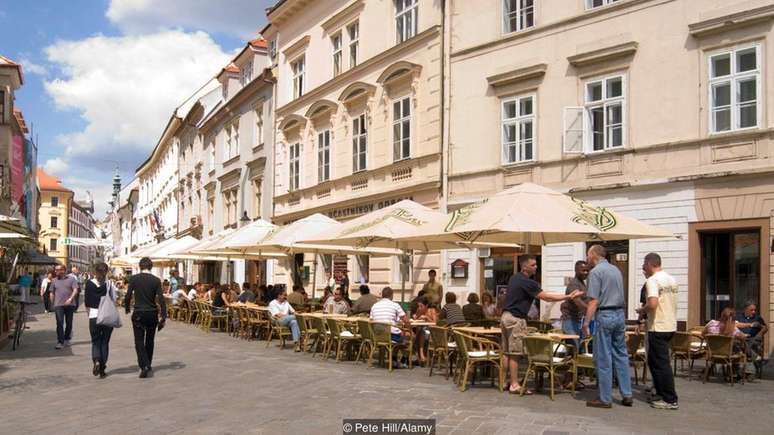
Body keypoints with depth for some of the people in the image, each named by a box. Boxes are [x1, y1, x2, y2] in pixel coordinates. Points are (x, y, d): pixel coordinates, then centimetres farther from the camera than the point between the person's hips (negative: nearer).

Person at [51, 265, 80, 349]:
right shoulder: (55, 281, 9)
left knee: (69, 323, 9)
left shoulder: (71, 279, 2)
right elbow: (52, 293, 15)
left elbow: (75, 290, -6)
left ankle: (67, 339, 25)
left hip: (70, 304, 0)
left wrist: (70, 299, -20)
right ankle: (60, 342, -9)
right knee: (59, 323, -9)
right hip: (58, 305, 1)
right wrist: (52, 304, 8)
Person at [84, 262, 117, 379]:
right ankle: (102, 369, 11)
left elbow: (86, 301, 2)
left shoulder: (89, 284, -3)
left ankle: (96, 361, -14)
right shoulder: (110, 284, -6)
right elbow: (114, 300, -2)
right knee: (105, 342, 10)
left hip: (94, 316, 0)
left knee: (95, 341, 12)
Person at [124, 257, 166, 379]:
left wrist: (127, 308, 16)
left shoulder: (133, 278, -4)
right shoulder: (156, 280, -4)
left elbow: (128, 296, -3)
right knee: (150, 341, 16)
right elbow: (161, 299, -7)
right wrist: (163, 316, -4)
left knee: (139, 341, 1)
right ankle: (148, 366, 26)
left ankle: (144, 366, -15)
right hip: (152, 314, 2)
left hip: (138, 314, -2)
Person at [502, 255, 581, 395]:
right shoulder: (527, 282, -16)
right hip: (516, 319, -9)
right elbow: (546, 297, -14)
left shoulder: (514, 278, 12)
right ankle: (514, 385, 0)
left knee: (507, 352, 11)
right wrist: (568, 296, -10)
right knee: (515, 353, -4)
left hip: (506, 316, 9)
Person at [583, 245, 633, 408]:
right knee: (621, 355, 12)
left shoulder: (596, 271, -10)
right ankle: (627, 395, 15)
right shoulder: (616, 269, 14)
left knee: (603, 358, -1)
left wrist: (586, 322, -13)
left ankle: (605, 399, 4)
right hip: (620, 314, 8)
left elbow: (594, 301, -15)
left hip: (604, 315, -7)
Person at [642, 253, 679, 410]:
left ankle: (670, 400, 2)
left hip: (658, 327, -9)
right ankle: (660, 392, 25)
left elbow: (653, 304, -27)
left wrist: (642, 309, -7)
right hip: (671, 325, 9)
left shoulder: (652, 280, -15)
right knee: (654, 360, 19)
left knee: (661, 363, -2)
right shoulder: (671, 280, 12)